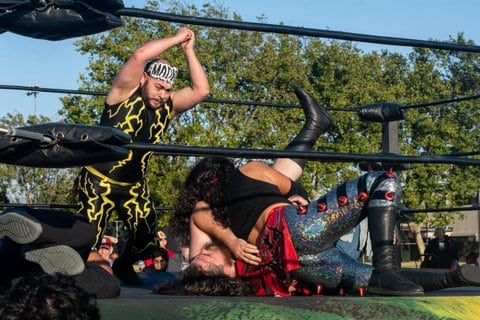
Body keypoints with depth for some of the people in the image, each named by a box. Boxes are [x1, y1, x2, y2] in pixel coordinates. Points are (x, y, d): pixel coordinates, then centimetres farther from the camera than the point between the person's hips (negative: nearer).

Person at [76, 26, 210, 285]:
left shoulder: (168, 106, 4)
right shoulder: (124, 93, -12)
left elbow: (201, 90, -5)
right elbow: (140, 55, -27)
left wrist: (189, 51, -5)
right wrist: (176, 39, -17)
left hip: (134, 185, 5)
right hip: (98, 180, -5)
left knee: (147, 238, 1)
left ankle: (123, 267, 32)